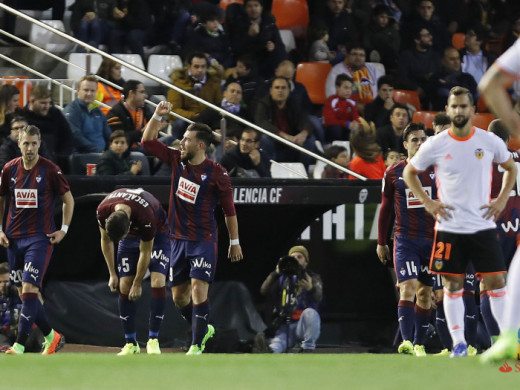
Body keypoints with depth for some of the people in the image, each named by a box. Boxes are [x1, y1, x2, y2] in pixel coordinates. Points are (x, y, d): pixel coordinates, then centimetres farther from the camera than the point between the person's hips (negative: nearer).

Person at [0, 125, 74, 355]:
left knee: (29, 289, -15)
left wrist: (64, 230, -2)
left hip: (40, 239, -5)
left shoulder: (50, 170, -7)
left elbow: (68, 199, 4)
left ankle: (19, 346, -16)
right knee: (23, 293, 8)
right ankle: (51, 337, 23)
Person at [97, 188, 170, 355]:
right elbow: (106, 240, -7)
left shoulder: (146, 217, -41)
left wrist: (138, 283, -15)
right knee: (124, 286, -8)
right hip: (131, 234, 4)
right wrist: (112, 274, -4)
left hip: (157, 233, -4)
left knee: (158, 282, -19)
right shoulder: (103, 211, -29)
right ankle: (131, 344, -1)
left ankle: (153, 340, -12)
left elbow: (145, 252, -25)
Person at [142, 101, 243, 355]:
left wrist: (234, 242, -2)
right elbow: (148, 141, 9)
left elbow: (229, 209, -5)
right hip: (179, 239, 6)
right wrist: (158, 116, -5)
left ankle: (196, 346, -13)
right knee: (179, 297, 10)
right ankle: (203, 329, 33)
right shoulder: (177, 161, 4)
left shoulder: (216, 174, -11)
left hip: (204, 241, -6)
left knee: (199, 291, -15)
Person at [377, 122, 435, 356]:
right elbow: (386, 209, 10)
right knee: (408, 289, -16)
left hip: (432, 239, 2)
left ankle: (419, 344, 14)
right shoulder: (393, 173, 3)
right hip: (405, 239, -2)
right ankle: (406, 341, -22)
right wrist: (381, 243, 10)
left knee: (425, 294, 6)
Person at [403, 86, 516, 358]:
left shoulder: (490, 142, -1)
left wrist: (502, 200, 4)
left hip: (483, 226, 0)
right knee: (453, 284, 1)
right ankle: (458, 342, 7)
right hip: (449, 228, 0)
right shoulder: (435, 145, -3)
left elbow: (510, 168, 16)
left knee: (496, 281, -4)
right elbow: (409, 172, 10)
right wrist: (427, 202, -1)